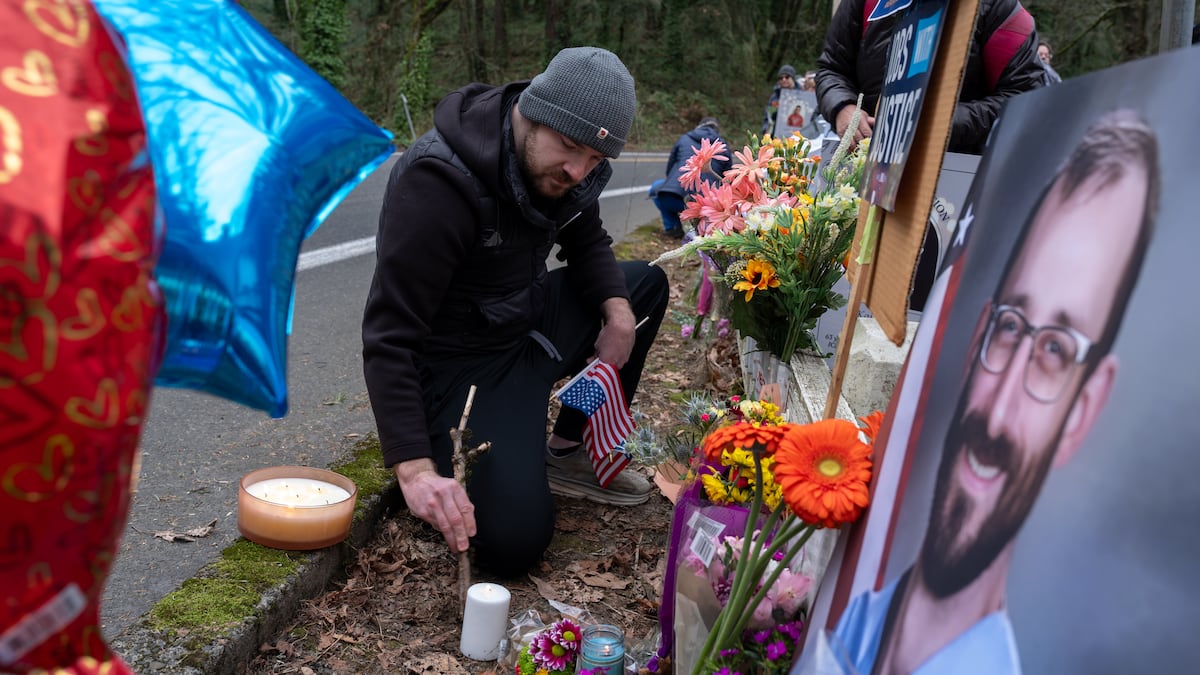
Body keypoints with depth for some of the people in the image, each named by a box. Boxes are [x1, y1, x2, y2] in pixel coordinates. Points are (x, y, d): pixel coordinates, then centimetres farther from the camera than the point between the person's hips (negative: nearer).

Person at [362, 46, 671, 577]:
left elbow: (587, 242, 12)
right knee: (513, 541, -21)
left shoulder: (555, 163, -6)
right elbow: (389, 335, -32)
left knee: (646, 284, 11)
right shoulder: (439, 181, -30)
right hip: (457, 363, -8)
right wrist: (415, 469, -41)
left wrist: (618, 310, -10)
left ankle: (570, 452, 12)